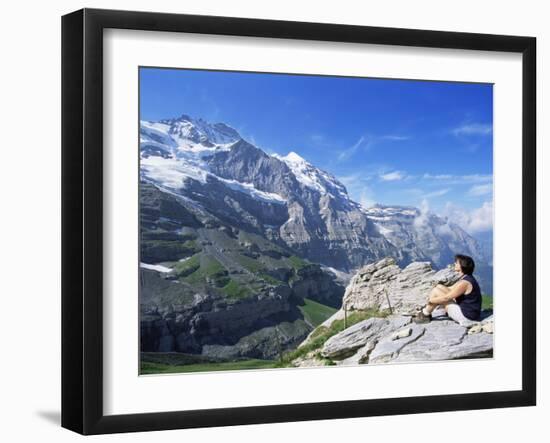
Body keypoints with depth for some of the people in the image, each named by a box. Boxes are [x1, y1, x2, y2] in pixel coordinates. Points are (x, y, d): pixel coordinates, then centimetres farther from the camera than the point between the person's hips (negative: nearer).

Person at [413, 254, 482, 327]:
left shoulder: (464, 283, -24)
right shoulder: (465, 278, 7)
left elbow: (445, 298, -18)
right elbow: (451, 289, 19)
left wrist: (430, 300, -3)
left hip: (466, 318, -10)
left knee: (436, 291, -8)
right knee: (439, 287, 11)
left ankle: (425, 315, 10)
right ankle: (426, 312, 22)